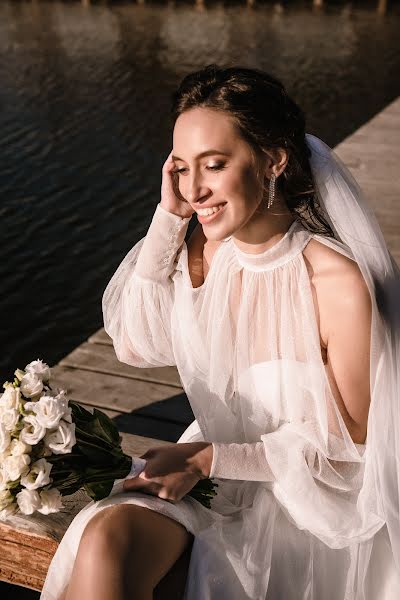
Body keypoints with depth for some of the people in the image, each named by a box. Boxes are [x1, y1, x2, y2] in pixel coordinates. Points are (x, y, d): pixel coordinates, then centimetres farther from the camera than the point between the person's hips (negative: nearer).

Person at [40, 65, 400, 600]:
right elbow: (137, 345, -7)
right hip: (211, 468, 4)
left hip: (305, 496, -4)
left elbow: (346, 443, -14)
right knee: (104, 539, -21)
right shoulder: (204, 249, -6)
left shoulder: (338, 282, -23)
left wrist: (209, 458, -18)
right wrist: (168, 218, -13)